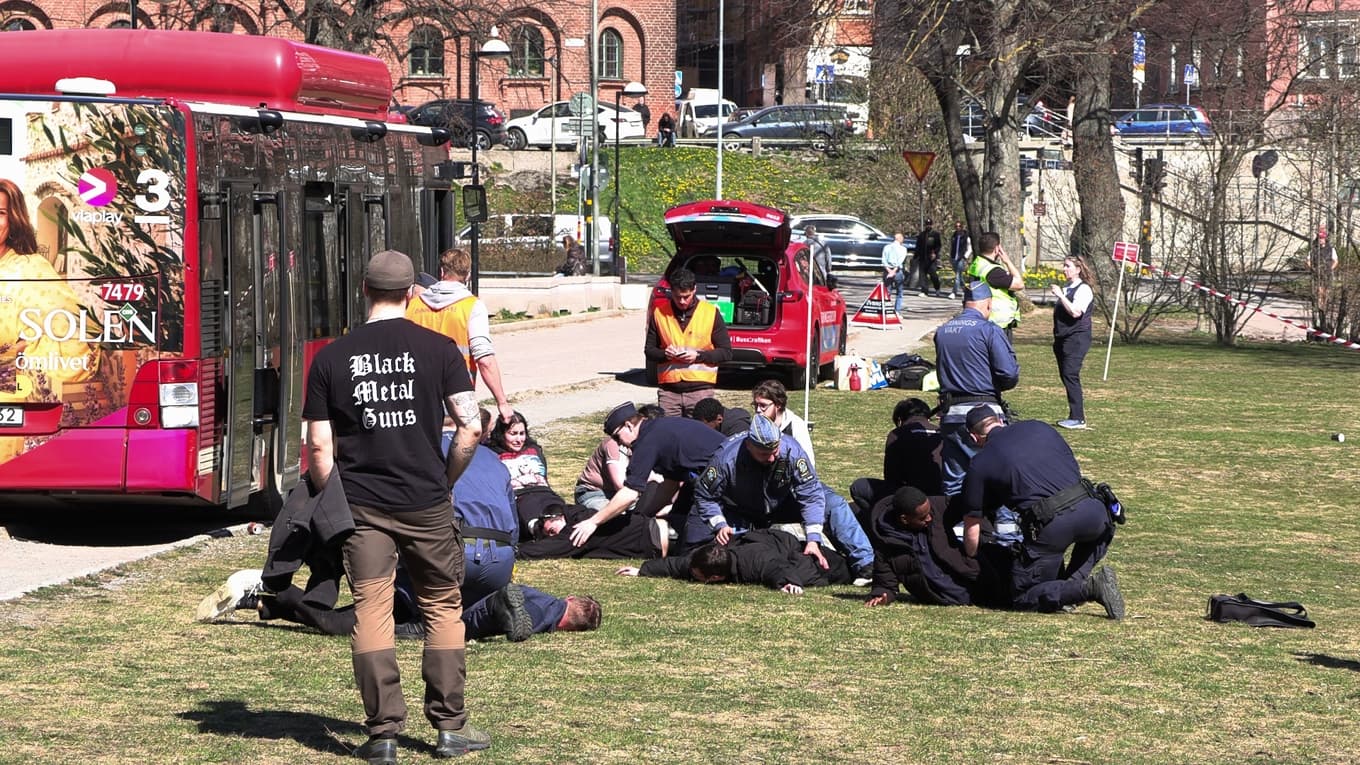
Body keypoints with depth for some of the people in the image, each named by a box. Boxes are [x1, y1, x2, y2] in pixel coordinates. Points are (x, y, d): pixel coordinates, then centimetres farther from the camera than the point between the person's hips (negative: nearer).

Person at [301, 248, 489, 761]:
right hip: (426, 502, 0)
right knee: (443, 607, 12)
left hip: (360, 504, 0)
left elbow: (319, 447, -1)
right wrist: (446, 480, 8)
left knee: (370, 611, 3)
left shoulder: (331, 358, 1)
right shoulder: (438, 349, -3)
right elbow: (470, 427, -7)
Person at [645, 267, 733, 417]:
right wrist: (664, 354, -7)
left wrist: (698, 356, -11)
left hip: (700, 389, -2)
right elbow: (649, 350, 15)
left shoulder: (710, 313, 2)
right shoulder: (660, 313, 8)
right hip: (668, 390, 2)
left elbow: (726, 352, 4)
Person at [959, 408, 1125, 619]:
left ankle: (1087, 589, -10)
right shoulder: (1039, 427, 24)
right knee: (1101, 530, 40)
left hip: (1049, 523, -4)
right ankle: (1075, 582, 17)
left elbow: (972, 532, 17)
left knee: (1022, 599, 11)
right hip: (1089, 507, 4)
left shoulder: (980, 464, 14)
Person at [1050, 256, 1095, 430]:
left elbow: (1075, 312, -23)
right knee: (1065, 376, 8)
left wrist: (1060, 296, -19)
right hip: (1063, 338, 10)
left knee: (1070, 375, -14)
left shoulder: (1083, 289, -10)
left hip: (1076, 338, -10)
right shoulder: (1067, 288, 19)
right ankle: (1075, 416, 13)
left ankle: (1078, 418, -13)